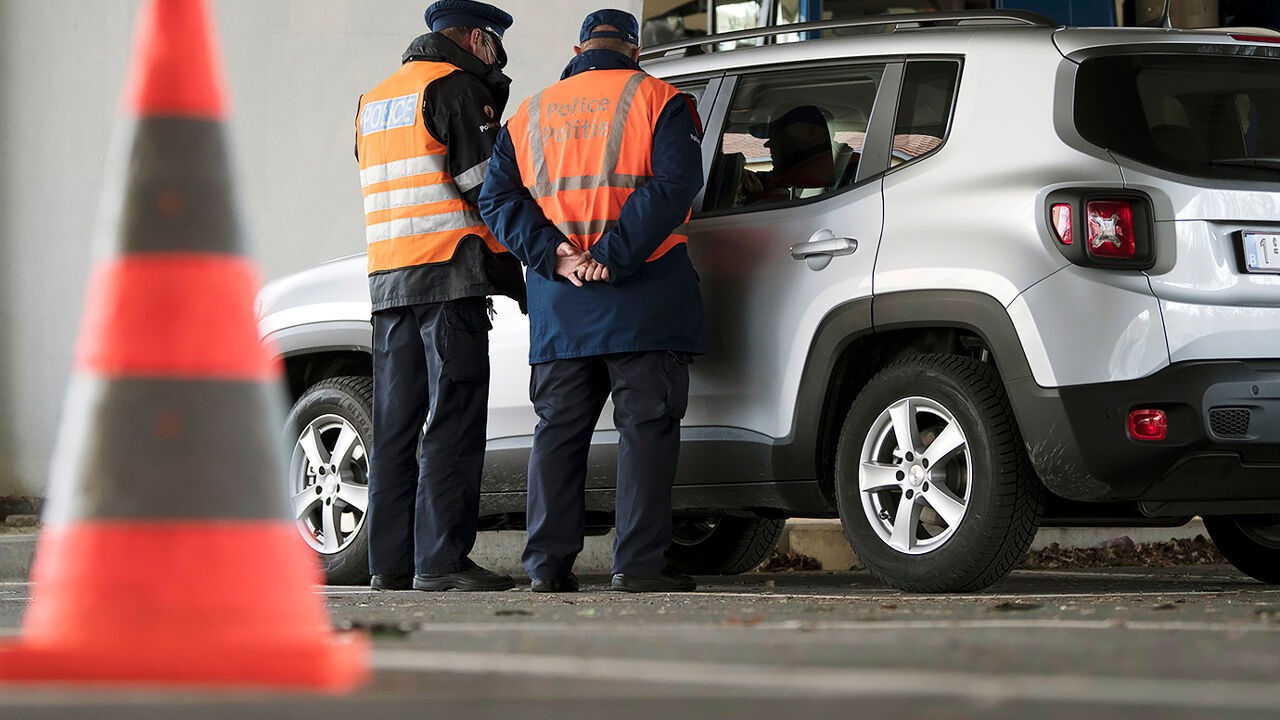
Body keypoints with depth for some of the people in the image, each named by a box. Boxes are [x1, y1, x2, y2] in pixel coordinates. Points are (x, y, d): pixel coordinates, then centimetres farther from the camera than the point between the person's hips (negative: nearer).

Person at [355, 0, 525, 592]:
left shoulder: (374, 101, 22)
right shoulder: (458, 87, -4)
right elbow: (484, 186, -9)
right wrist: (514, 274, -2)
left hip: (387, 281, 8)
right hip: (449, 275, -8)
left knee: (396, 423, 7)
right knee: (453, 421, -9)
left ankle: (390, 560, 5)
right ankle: (441, 559, -14)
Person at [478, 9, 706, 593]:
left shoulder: (530, 114, 15)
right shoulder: (659, 101, 1)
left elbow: (497, 200, 4)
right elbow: (672, 187, -14)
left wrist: (555, 257, -7)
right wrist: (610, 257, -17)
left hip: (558, 305, 4)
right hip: (642, 303, -4)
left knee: (558, 430, 9)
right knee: (646, 425, -2)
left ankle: (548, 562, 5)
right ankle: (638, 562, -8)